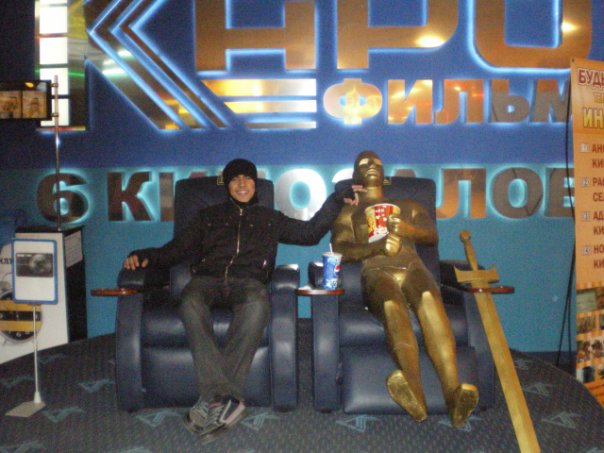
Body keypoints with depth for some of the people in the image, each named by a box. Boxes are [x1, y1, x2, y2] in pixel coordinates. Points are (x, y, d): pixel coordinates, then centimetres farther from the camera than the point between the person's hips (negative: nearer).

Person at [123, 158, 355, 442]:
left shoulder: (271, 219, 30)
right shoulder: (210, 216, 30)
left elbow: (311, 233, 27)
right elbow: (177, 249, 23)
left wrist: (336, 201, 20)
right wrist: (146, 256, 5)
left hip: (247, 281, -1)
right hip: (208, 278, 1)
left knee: (257, 305, -41)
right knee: (190, 304, -39)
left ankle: (213, 399, -44)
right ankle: (224, 398, -48)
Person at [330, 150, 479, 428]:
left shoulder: (409, 206, 36)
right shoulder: (348, 212, 30)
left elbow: (432, 235, 16)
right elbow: (340, 250, 10)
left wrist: (409, 228, -8)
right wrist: (378, 246, -11)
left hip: (413, 268, 2)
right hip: (377, 272, -1)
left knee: (429, 299, -38)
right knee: (393, 306, -40)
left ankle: (453, 391, -55)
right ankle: (416, 395, -61)